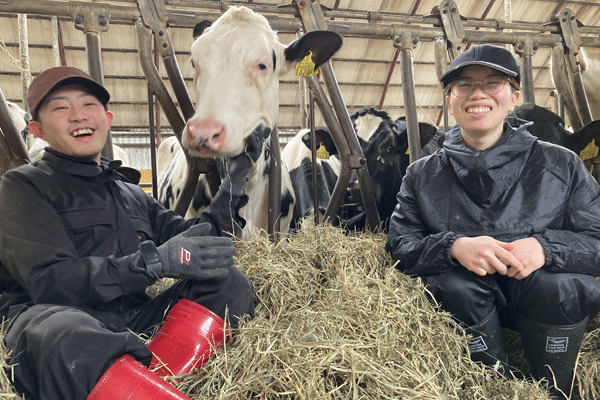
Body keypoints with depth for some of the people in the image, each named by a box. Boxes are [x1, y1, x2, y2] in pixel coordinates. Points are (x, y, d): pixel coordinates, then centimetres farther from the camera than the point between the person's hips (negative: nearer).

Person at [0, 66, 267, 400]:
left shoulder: (133, 196, 23)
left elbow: (201, 241, 20)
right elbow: (47, 279, -10)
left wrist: (237, 175, 14)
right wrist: (155, 261, -22)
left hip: (134, 322, 6)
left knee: (230, 282, -13)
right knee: (64, 333, -39)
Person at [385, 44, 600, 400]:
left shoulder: (560, 166, 0)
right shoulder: (423, 176, 1)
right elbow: (399, 246, -6)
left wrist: (545, 246, -25)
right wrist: (454, 246, -26)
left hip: (555, 304, 1)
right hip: (463, 303, 0)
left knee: (560, 286, -30)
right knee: (454, 282, -31)